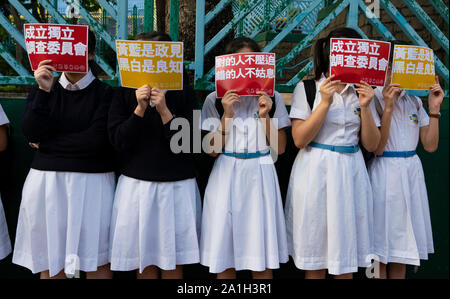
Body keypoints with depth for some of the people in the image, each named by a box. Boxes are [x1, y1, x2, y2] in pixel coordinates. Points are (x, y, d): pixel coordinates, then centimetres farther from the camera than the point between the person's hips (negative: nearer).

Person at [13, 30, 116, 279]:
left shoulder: (106, 93, 0)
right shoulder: (41, 89, 12)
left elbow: (97, 139, -12)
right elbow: (30, 133, -2)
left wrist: (45, 144, -4)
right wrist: (44, 91, -11)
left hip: (92, 182, -2)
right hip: (46, 181, 3)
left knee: (96, 261, 4)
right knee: (49, 260, 8)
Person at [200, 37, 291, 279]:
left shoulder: (271, 98, 6)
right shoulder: (215, 99, 3)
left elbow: (280, 148, 3)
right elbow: (212, 150, -2)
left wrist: (265, 115, -9)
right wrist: (227, 114, -12)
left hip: (260, 176, 0)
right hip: (226, 176, 0)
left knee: (262, 257, 2)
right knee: (224, 253, 5)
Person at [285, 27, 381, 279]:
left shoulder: (362, 91, 9)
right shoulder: (307, 88, -3)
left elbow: (372, 145, 6)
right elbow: (299, 140, -10)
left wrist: (365, 107, -8)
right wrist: (325, 102, -16)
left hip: (351, 172, 4)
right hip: (316, 173, -3)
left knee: (347, 256, 9)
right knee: (315, 259, 5)